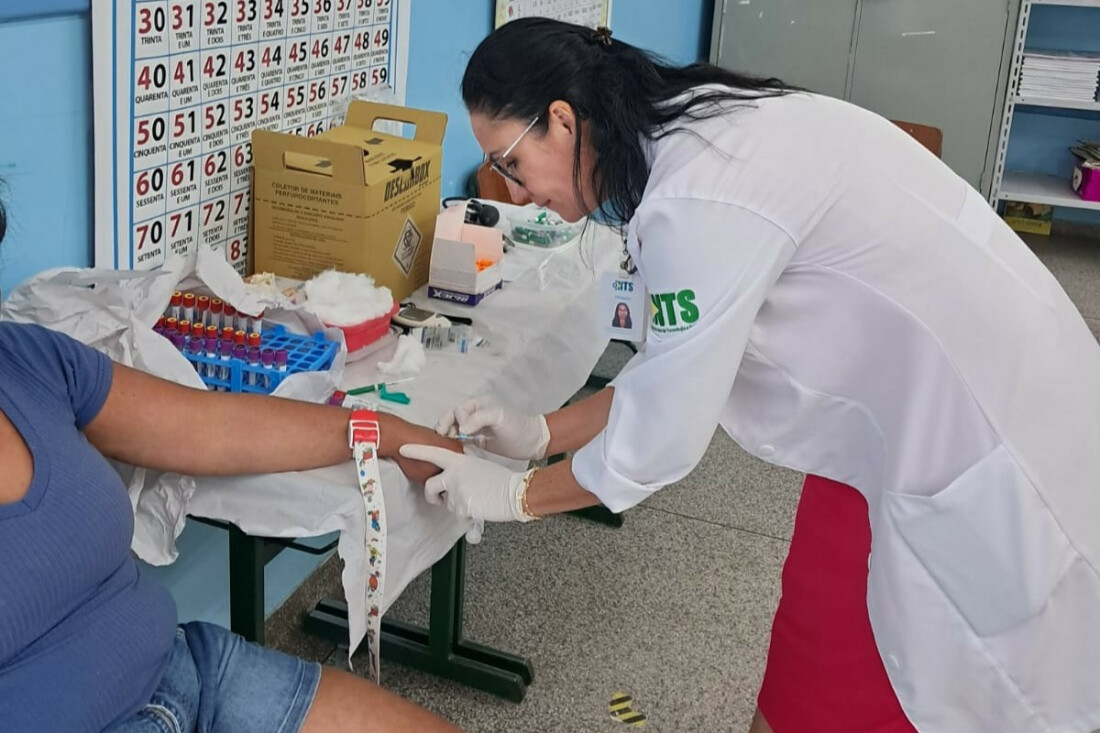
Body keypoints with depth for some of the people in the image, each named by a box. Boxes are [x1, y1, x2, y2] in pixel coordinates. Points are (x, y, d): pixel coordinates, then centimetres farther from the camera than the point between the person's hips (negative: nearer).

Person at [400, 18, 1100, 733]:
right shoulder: (695, 136, 2)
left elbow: (662, 437, -19)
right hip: (914, 403, 9)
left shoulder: (697, 199, -27)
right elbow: (675, 369, 8)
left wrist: (515, 495, -4)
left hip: (972, 431, -8)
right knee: (814, 665, 18)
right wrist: (541, 432, 8)